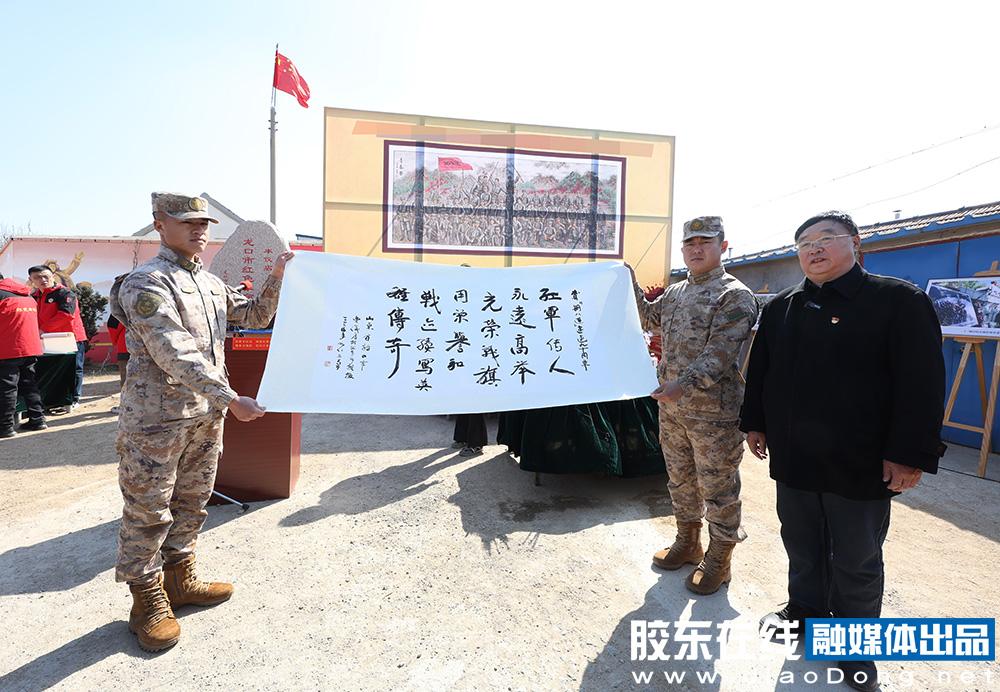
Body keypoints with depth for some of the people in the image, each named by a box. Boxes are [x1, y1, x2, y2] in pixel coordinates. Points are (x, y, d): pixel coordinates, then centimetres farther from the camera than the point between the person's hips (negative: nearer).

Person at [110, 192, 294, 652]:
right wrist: (231, 399, -27)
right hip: (157, 419, -7)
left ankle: (179, 581, 34)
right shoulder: (146, 283, -13)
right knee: (148, 511, 6)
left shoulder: (212, 283, 12)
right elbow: (176, 355, -23)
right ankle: (147, 600, 22)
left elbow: (254, 316, 19)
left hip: (206, 415, 8)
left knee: (191, 503, 18)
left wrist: (276, 279, 2)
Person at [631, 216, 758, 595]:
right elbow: (651, 319, 29)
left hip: (714, 411, -7)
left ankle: (718, 560, 24)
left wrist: (684, 384, -29)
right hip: (671, 407, 7)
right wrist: (632, 285, 18)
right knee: (680, 478, 19)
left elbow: (721, 352, -20)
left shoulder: (735, 295, -10)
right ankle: (688, 542, 38)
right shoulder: (674, 293, 12)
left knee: (717, 487, 6)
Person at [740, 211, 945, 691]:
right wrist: (755, 423, 12)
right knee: (801, 546, 19)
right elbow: (759, 371, 14)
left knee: (856, 560, 12)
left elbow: (922, 381, -12)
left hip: (861, 465, -4)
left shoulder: (898, 300, -7)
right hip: (793, 457, 4)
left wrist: (910, 453, -15)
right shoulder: (780, 308, 8)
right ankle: (805, 609, 41)